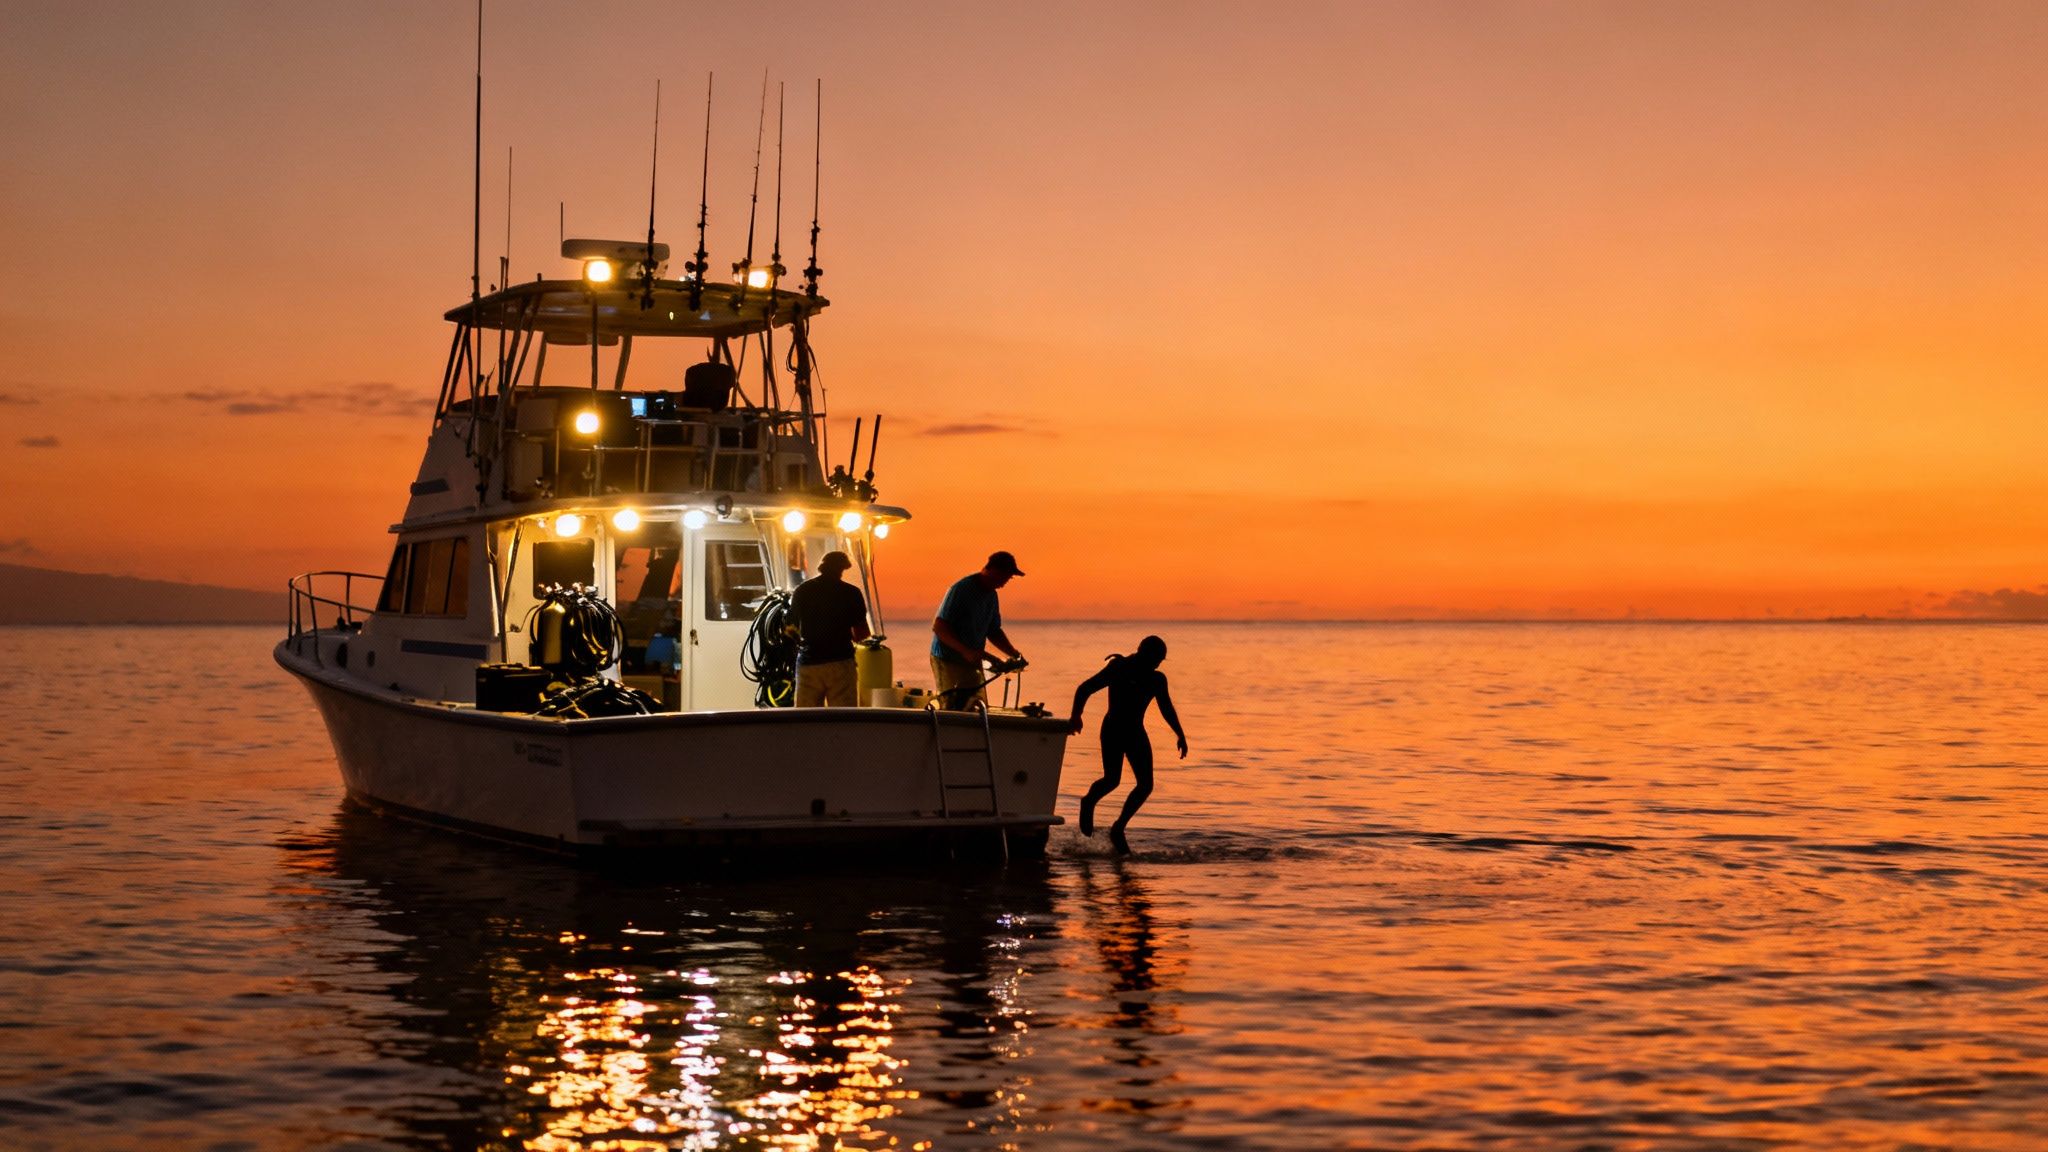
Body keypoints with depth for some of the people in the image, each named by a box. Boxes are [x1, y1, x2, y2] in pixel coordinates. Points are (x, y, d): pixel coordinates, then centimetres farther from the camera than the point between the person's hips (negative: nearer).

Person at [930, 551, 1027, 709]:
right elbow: (938, 627, -22)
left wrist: (1014, 653, 1)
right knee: (954, 710, -14)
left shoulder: (991, 596, 9)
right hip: (948, 660, -9)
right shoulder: (961, 590, -18)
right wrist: (966, 651, -30)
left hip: (973, 661, 9)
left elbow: (994, 631, 18)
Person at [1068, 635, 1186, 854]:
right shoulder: (1118, 669, -8)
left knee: (1145, 785, -4)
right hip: (1113, 729, -6)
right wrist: (1075, 716, -21)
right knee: (1112, 780, -20)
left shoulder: (1157, 679, 7)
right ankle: (1088, 803, 13)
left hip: (1136, 732, 6)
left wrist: (1180, 735, 13)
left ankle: (1118, 828, 10)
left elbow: (1167, 709, 21)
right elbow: (1084, 689, -8)